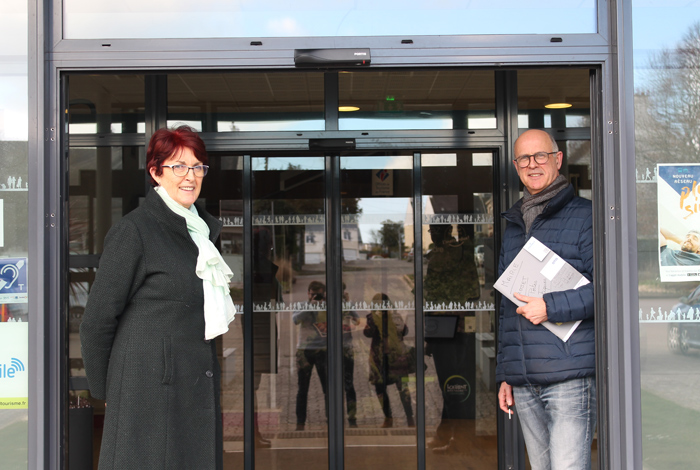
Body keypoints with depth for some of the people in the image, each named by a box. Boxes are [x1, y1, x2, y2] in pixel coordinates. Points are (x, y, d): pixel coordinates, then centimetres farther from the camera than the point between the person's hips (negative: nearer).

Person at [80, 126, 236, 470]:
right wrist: (104, 391, -1)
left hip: (198, 387, 7)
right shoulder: (134, 230, -9)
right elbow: (98, 319, -6)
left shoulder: (204, 228, 14)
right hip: (149, 389, -7)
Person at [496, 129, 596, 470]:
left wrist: (551, 307, -15)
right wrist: (504, 374, 20)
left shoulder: (584, 216, -1)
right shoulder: (512, 227, 19)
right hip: (525, 383, 6)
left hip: (571, 377, -6)